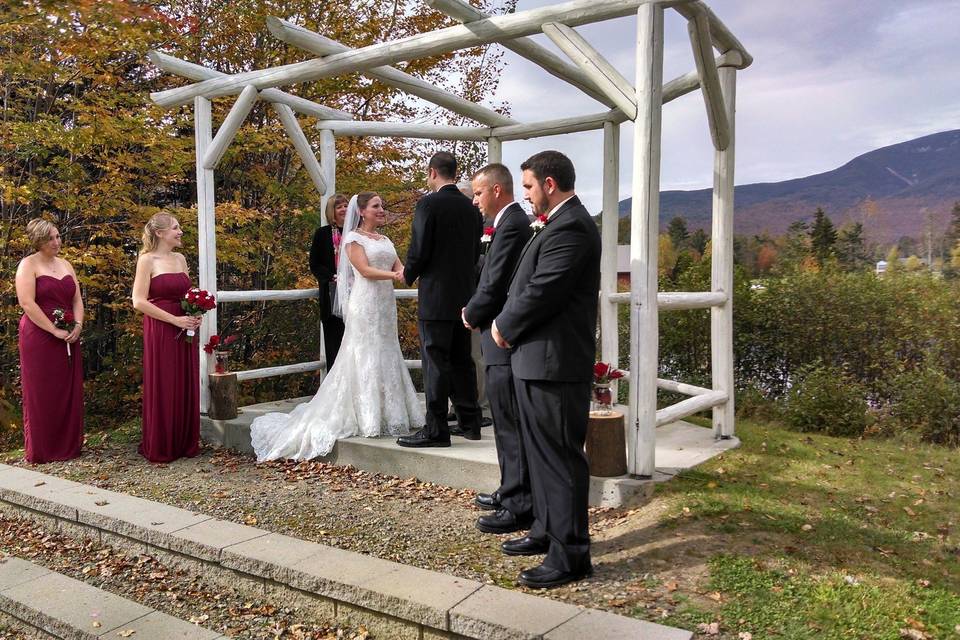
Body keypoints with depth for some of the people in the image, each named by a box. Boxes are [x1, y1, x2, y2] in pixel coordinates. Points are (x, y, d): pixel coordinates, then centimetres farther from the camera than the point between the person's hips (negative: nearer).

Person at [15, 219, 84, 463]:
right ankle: (40, 451, 10)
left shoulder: (65, 265, 14)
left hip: (68, 339, 6)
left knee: (69, 392, 7)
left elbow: (77, 300, 13)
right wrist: (55, 331, -17)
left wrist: (78, 326, -4)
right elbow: (27, 304, -14)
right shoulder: (28, 265, -5)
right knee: (41, 394, 1)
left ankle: (69, 446, 17)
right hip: (39, 338, -6)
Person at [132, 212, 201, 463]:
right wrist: (175, 320, -17)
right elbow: (139, 301, -12)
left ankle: (185, 443, 21)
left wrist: (196, 314, 0)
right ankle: (160, 448, 14)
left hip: (186, 331, 6)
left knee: (186, 387, 9)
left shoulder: (180, 259, 13)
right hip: (160, 332, -6)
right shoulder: (147, 260, -6)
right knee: (162, 389, 2)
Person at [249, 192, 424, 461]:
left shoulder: (385, 240, 19)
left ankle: (389, 415, 16)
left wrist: (405, 272, -12)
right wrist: (395, 275, -20)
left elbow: (400, 266, 10)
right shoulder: (353, 238, -1)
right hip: (365, 304, -7)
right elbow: (364, 270, -12)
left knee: (386, 356, 9)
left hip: (386, 303, 7)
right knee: (365, 357, -5)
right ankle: (367, 419, 0)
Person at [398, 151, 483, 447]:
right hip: (465, 295, 7)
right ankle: (469, 423, 21)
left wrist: (408, 275, 5)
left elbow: (419, 249, -13)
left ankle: (436, 430, 1)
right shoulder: (472, 207, 9)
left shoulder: (429, 204, -11)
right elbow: (476, 252, 13)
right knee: (462, 360, 14)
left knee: (436, 362, -3)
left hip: (435, 296, -7)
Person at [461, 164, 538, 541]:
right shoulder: (513, 223, 15)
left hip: (504, 342, -10)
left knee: (512, 427, -2)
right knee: (508, 425, 18)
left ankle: (519, 508, 8)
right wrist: (475, 312, 7)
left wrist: (471, 316, -3)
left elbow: (494, 287, -20)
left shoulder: (512, 226, -16)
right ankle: (512, 493, 31)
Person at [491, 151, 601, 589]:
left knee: (560, 458, -2)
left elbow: (542, 293, -21)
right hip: (541, 359, 11)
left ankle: (570, 556, 10)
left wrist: (504, 327, -7)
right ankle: (551, 532, 33)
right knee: (544, 453, 19)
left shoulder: (569, 228, -17)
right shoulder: (564, 223, 17)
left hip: (554, 362, -11)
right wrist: (509, 324, 6)